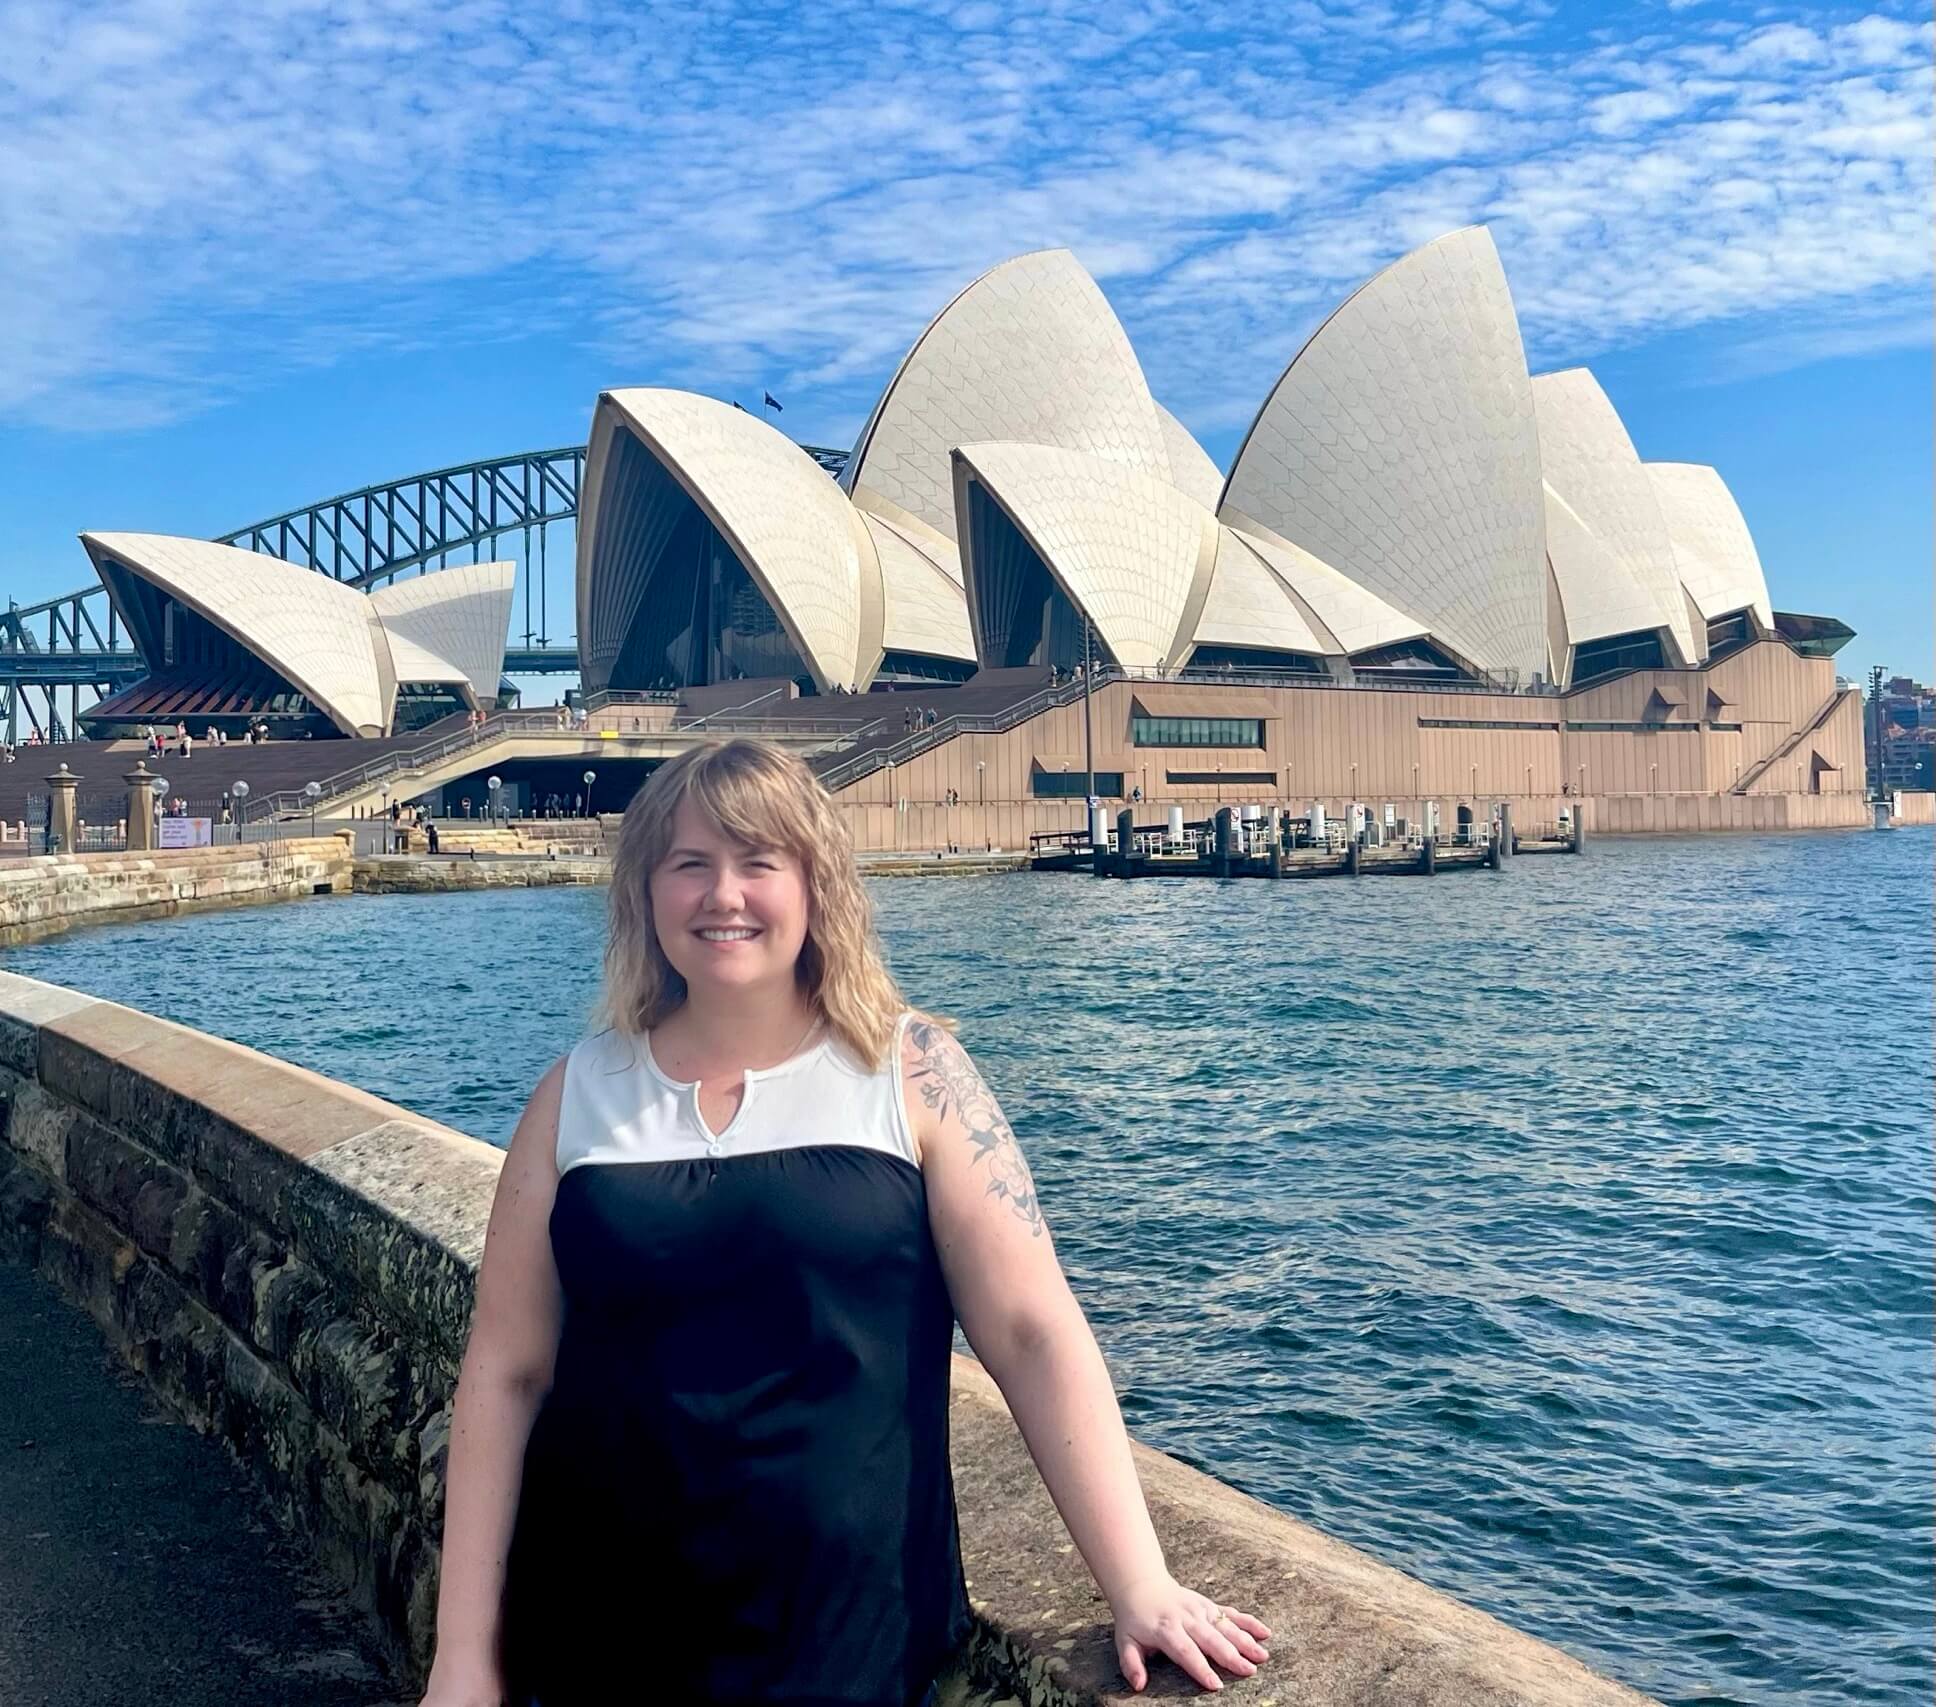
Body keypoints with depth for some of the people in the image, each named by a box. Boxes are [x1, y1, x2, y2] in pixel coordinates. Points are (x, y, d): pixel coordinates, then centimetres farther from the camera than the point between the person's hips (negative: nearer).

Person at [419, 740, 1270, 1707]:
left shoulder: (909, 1073, -5)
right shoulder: (578, 1094, 1)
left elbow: (1032, 1331, -8)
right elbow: (506, 1372, 2)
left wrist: (1138, 1585, -13)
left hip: (853, 1628, -2)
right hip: (596, 1625, 2)